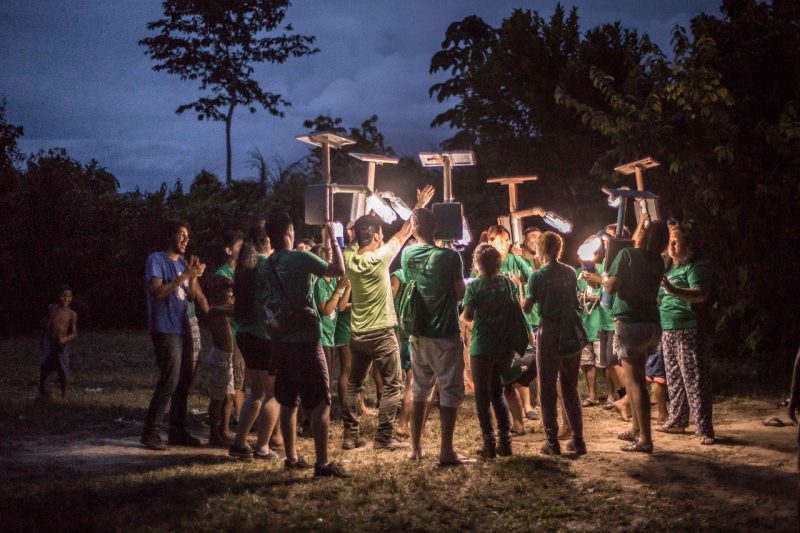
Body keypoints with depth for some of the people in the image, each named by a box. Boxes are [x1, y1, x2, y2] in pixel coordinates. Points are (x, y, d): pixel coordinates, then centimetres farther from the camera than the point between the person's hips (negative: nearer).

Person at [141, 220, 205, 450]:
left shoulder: (182, 262, 18)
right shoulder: (157, 259, -5)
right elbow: (157, 292, -17)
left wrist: (194, 277, -2)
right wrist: (184, 275, -19)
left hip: (182, 328, 8)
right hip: (165, 329, -8)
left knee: (185, 380, 8)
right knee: (170, 380, -14)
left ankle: (178, 431, 16)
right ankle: (150, 432, -9)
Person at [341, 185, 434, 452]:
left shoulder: (350, 258, -3)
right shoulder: (379, 258, -17)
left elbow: (356, 239, 19)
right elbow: (404, 233, -7)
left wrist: (370, 217, 29)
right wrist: (420, 205, 4)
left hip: (358, 334, 6)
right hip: (382, 334, -6)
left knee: (354, 385, 14)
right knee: (393, 386, 3)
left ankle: (350, 435, 16)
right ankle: (384, 437, 1)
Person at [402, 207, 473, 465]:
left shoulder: (407, 255, -1)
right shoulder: (449, 256, -15)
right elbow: (460, 294, -9)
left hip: (418, 334, 5)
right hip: (445, 335, -5)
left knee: (419, 389, 16)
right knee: (450, 391, 2)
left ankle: (415, 448, 20)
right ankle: (446, 451, 1)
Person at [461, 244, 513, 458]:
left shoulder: (474, 285, -9)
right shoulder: (507, 283, 2)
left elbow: (467, 316, -13)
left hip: (482, 347, -4)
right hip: (505, 346, 4)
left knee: (482, 395, 5)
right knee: (498, 393, 17)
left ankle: (489, 444, 3)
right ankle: (505, 441, 13)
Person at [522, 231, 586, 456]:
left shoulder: (538, 276, -10)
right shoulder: (571, 272, 4)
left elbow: (527, 307, -7)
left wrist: (520, 286, 7)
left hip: (549, 332, -4)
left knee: (547, 389, 5)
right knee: (570, 387, 14)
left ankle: (552, 441, 4)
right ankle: (578, 439, 14)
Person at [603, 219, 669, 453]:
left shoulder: (627, 254, -10)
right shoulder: (658, 261, 9)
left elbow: (611, 286, -13)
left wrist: (604, 276, 7)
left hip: (630, 322, -7)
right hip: (652, 323, 7)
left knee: (634, 380, -5)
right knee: (635, 378, 19)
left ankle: (645, 439, -7)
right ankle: (636, 429, 26)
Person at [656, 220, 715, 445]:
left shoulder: (696, 266, -7)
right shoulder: (671, 268, 18)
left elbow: (701, 294, -24)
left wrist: (673, 290, -36)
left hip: (688, 331, -8)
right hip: (668, 331, 8)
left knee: (694, 380, -9)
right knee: (674, 379, 15)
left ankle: (704, 430, -8)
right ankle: (677, 421, 25)